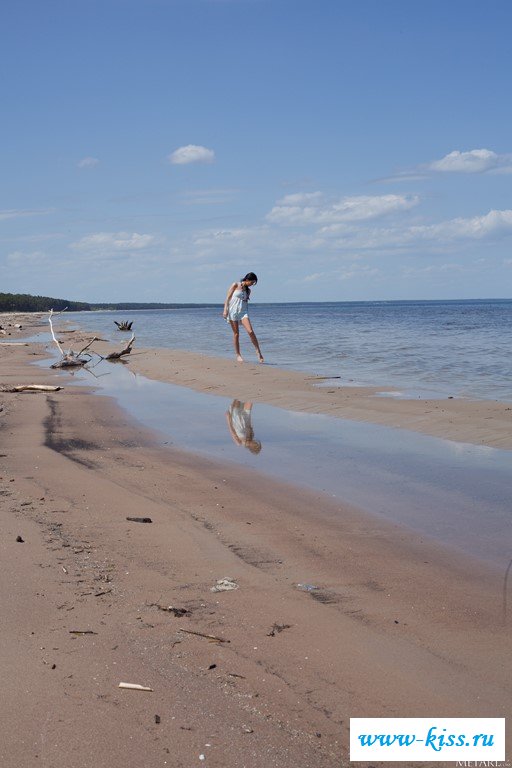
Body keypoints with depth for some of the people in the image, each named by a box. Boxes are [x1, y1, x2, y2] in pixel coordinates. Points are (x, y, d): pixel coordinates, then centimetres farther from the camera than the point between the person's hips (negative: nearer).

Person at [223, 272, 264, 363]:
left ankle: (258, 351, -8)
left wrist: (247, 314, 16)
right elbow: (228, 297, -2)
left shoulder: (248, 290, 12)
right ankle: (238, 355, 11)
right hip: (233, 311, -3)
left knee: (250, 331, -13)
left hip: (243, 312, 3)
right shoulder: (235, 285, -1)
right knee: (236, 333, 2)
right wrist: (225, 310, -11)